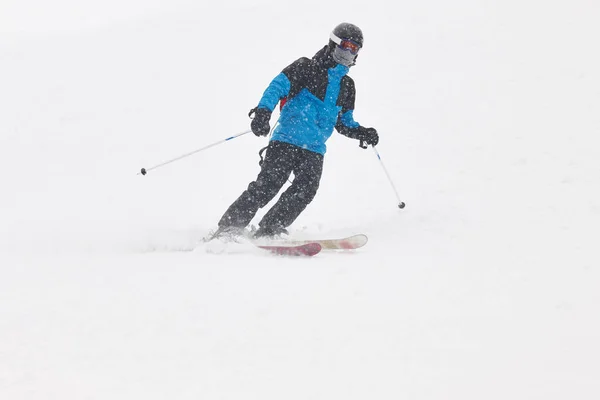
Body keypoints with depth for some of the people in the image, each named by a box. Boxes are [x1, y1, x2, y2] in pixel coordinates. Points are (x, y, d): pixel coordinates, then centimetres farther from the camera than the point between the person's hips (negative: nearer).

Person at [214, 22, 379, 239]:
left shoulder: (347, 85, 22)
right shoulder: (307, 67, 4)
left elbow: (344, 123, 32)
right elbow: (277, 86, -7)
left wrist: (362, 133, 12)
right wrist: (263, 111, -25)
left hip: (314, 149, 5)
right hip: (287, 140, -5)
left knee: (306, 189, -19)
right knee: (268, 184, -18)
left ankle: (268, 232, -17)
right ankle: (228, 227, -15)